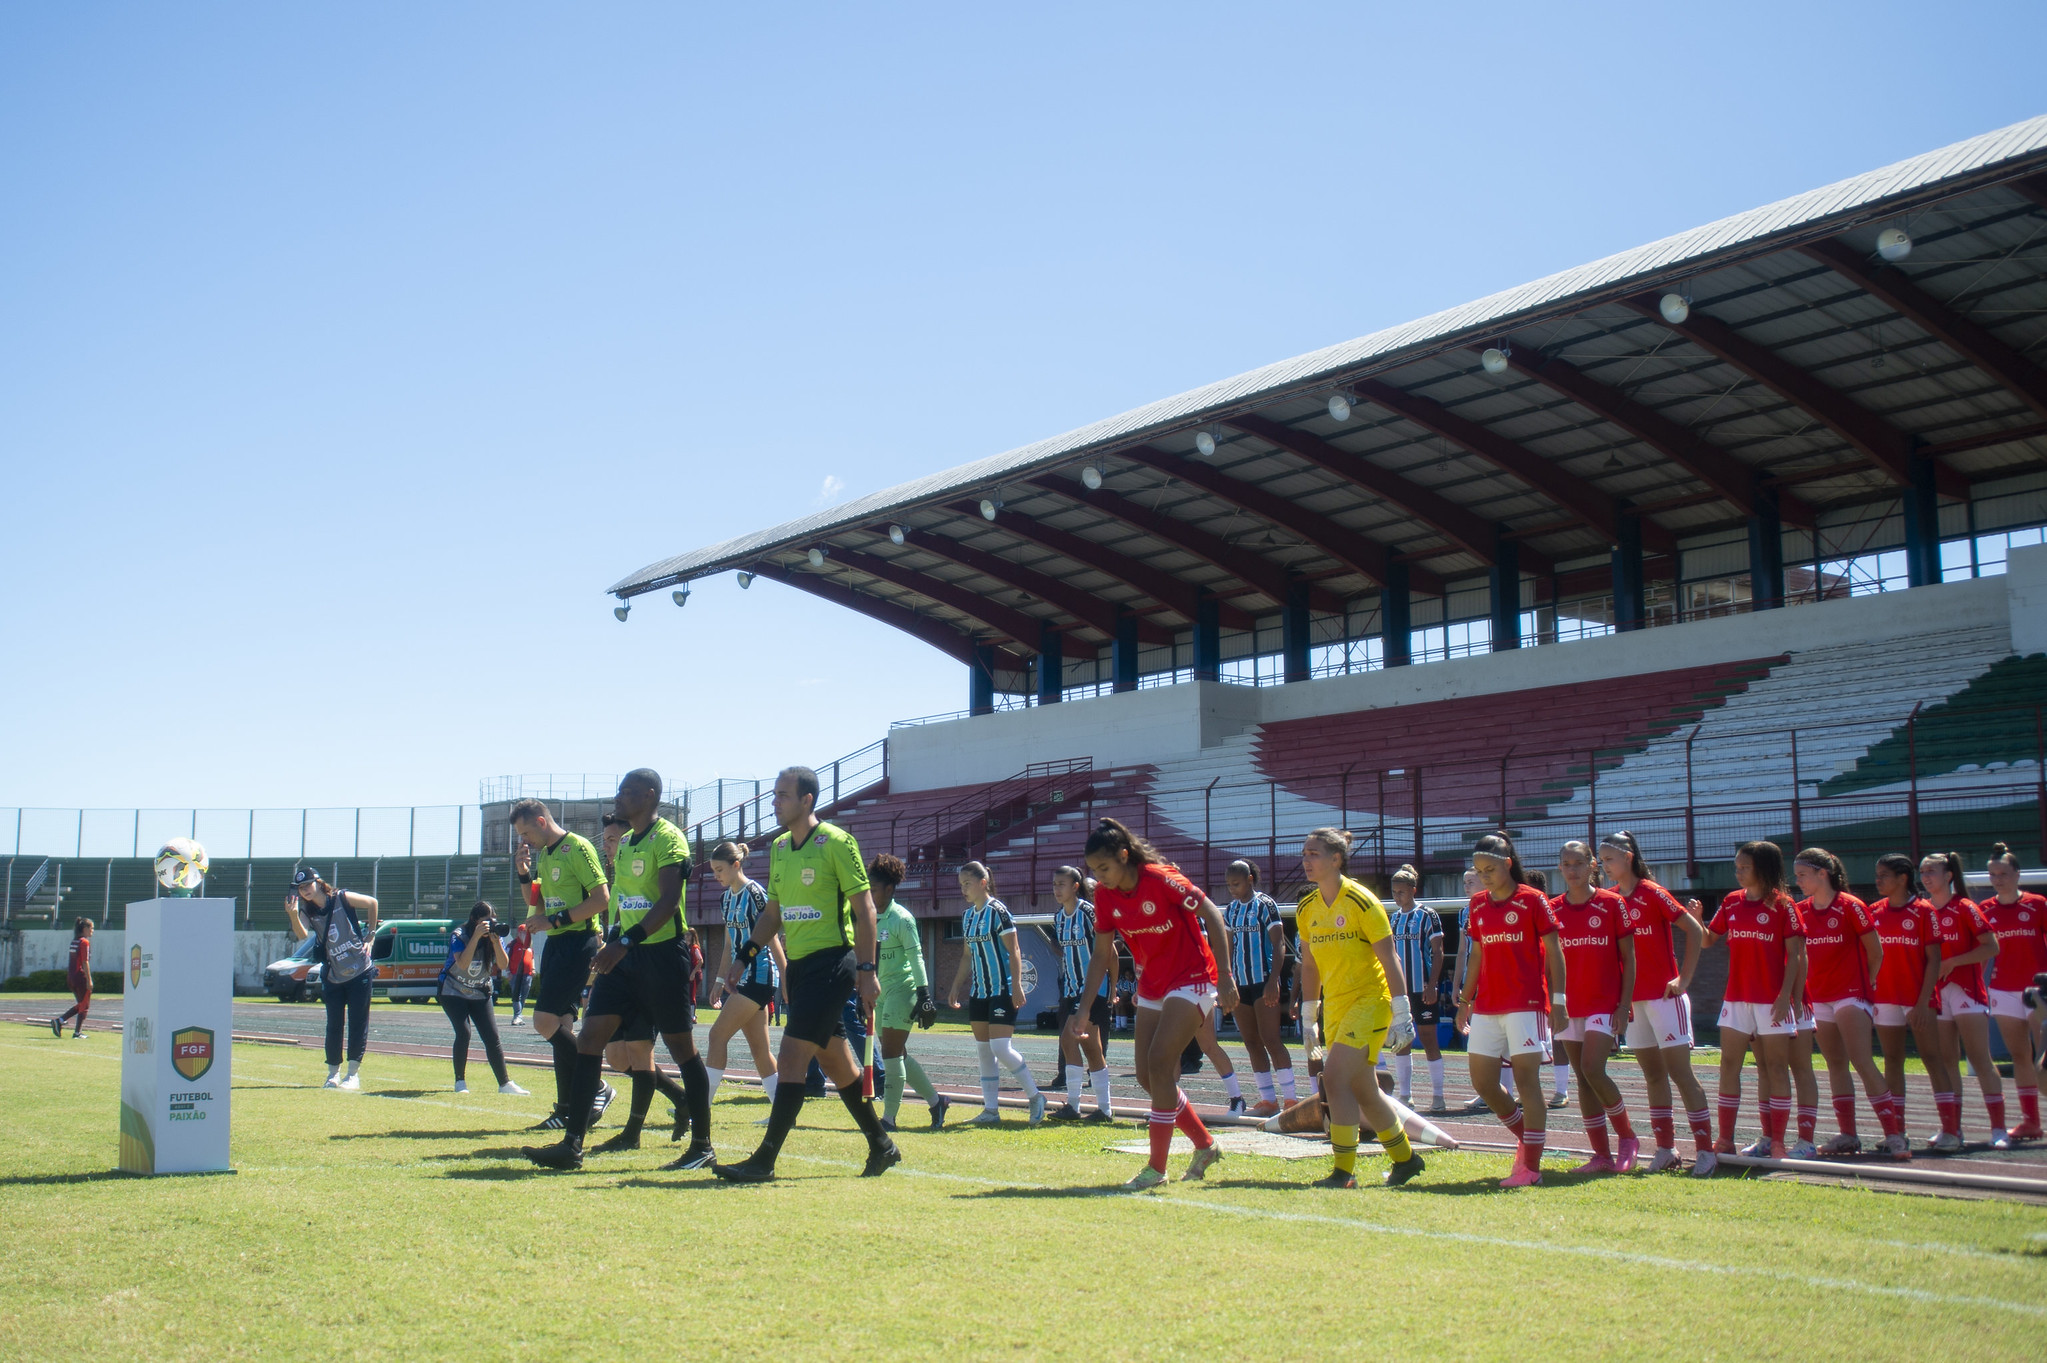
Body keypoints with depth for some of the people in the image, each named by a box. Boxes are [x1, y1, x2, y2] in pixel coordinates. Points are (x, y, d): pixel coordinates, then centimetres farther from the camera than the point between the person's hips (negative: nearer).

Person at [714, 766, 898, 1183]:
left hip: (832, 962, -8)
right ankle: (881, 1145, 27)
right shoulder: (779, 848, 12)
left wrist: (867, 969, -15)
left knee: (791, 1058, -13)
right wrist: (744, 956, 11)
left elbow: (864, 908, -11)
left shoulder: (836, 842, -11)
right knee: (835, 1061, 13)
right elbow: (774, 913, 21)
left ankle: (764, 1161, -12)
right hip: (799, 965, 8)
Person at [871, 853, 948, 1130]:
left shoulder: (901, 918, -12)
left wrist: (924, 996, -17)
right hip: (880, 992, 8)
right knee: (898, 1055, 10)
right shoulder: (869, 918, 10)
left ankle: (889, 1118, -4)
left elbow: (916, 958, -14)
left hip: (902, 990, -8)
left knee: (891, 1054, -9)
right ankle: (936, 1101, 24)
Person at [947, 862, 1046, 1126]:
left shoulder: (997, 911, -11)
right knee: (984, 1051, 6)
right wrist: (956, 987, 17)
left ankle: (1035, 1097, 1)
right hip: (978, 992, 8)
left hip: (1003, 991, -8)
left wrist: (1017, 986, -19)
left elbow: (1014, 952, -13)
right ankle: (991, 1110, 10)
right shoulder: (967, 916, 12)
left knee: (1001, 1048, -14)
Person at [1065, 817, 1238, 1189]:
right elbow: (1101, 955, 6)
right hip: (1152, 987, 8)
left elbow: (1213, 917, -19)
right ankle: (1205, 1145, 25)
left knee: (1160, 1063, -17)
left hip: (1192, 980, -7)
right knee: (1147, 1077, 6)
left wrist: (1225, 978, -24)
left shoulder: (1161, 879, -22)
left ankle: (1157, 1168, -7)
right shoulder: (1104, 894, -2)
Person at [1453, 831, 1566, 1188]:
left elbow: (1554, 953, -4)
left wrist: (1558, 1001, -9)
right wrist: (1465, 1001, 18)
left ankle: (1531, 1166, 0)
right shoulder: (1477, 905, 11)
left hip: (1525, 1004, -6)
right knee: (1482, 1082, 4)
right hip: (1487, 1007, 6)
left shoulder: (1532, 900, -5)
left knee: (1526, 1080, -5)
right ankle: (1526, 1136, 27)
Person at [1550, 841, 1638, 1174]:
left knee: (1592, 1070, -17)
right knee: (1583, 1080, 5)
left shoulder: (1612, 904, -4)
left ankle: (1627, 1137, 4)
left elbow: (1628, 958, -3)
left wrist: (1624, 1005, -9)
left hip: (1604, 1004, -4)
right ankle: (1602, 1155, 11)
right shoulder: (1554, 909, 5)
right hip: (1569, 1006, 4)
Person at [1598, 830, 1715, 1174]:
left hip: (1664, 995, -6)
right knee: (1653, 1074, 9)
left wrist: (1684, 978, -12)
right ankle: (1666, 1148, 15)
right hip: (1632, 999, 6)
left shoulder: (1653, 893, -9)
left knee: (1680, 1071, -6)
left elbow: (1695, 930, -10)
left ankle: (1705, 1149, -2)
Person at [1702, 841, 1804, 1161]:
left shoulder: (1781, 905, -6)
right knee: (1729, 1064, 3)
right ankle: (1725, 1140, 7)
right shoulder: (1731, 903, 8)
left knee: (1775, 1066, 1)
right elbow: (1708, 939, 14)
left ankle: (1776, 1141, 6)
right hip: (1737, 998, 5)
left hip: (1772, 1000, -5)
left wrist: (1786, 995, -13)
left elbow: (1794, 954, -7)